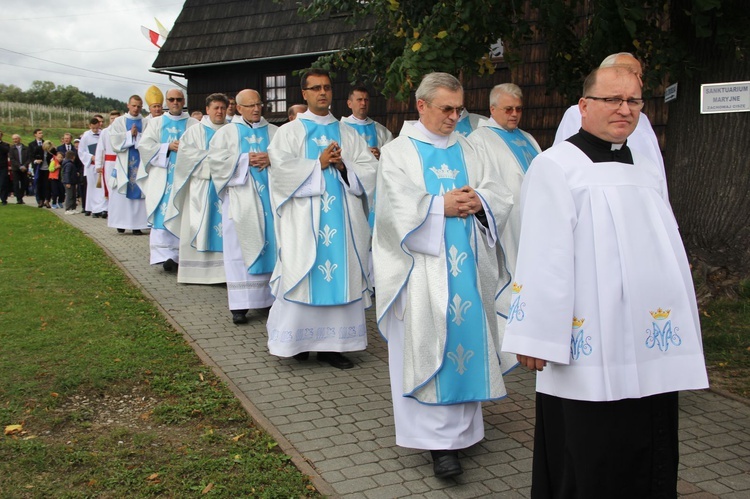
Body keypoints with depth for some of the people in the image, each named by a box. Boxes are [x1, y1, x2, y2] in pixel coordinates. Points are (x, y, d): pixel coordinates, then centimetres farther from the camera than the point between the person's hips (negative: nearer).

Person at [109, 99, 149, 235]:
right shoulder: (119, 121, 9)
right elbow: (114, 140, -3)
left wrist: (137, 135, -13)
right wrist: (130, 134, -10)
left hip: (141, 161, 0)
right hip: (124, 162, 0)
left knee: (139, 192, -4)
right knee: (122, 194, -2)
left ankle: (137, 224, -3)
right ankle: (121, 223, 4)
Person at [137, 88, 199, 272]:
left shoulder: (193, 124, 12)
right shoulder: (156, 123, 16)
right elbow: (144, 144, 4)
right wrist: (168, 147, -8)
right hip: (161, 175, 1)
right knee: (163, 214, -9)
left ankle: (178, 254, -1)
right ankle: (165, 254, -12)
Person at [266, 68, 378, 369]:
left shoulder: (347, 134, 15)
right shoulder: (290, 132, 8)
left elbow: (370, 168, 7)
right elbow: (281, 166, -9)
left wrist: (343, 165, -9)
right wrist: (319, 163, -10)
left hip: (343, 217, 3)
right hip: (304, 218, -3)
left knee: (341, 274, 0)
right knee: (303, 274, -4)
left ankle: (332, 343, 5)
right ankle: (298, 340, 6)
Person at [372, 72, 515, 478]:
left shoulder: (466, 150, 15)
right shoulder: (397, 152, 2)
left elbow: (499, 195, 9)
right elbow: (398, 208, -10)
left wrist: (478, 200, -11)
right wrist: (443, 206, -14)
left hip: (465, 262, 5)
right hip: (422, 263, -4)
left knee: (466, 335, 4)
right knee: (429, 342, -7)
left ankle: (459, 424, 16)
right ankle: (439, 438, -5)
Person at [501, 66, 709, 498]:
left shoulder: (649, 172, 16)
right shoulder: (555, 167, -5)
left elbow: (667, 255, 18)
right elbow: (542, 258, -13)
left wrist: (679, 339, 19)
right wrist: (537, 338, -17)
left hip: (652, 355, 7)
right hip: (589, 351, -6)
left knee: (649, 463, 13)